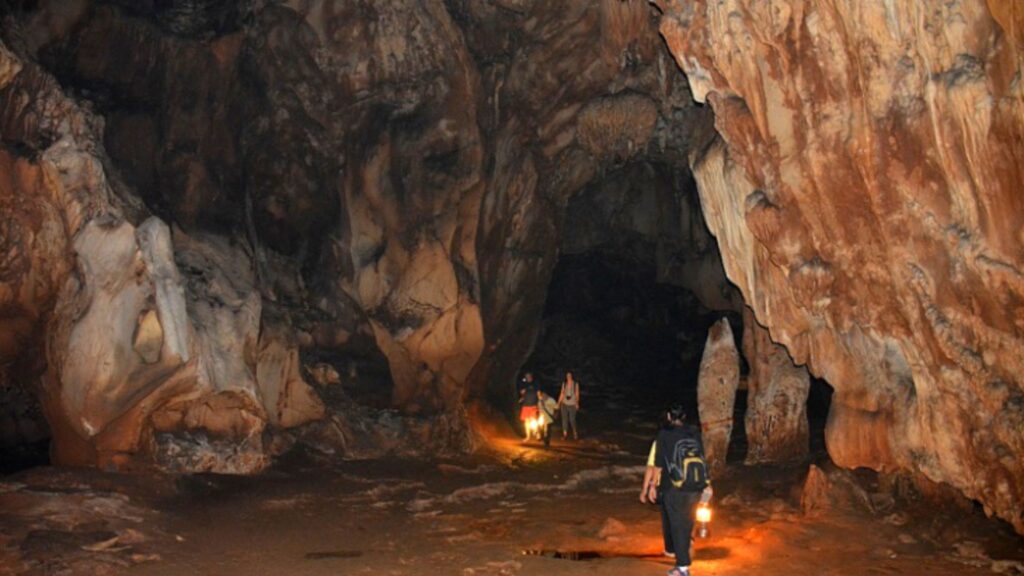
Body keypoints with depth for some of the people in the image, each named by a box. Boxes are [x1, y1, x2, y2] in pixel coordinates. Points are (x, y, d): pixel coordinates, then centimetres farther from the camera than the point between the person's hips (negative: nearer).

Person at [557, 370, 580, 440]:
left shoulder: (575, 384, -3)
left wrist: (577, 403, -15)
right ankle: (565, 434, 14)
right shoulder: (564, 383, 5)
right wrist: (559, 403, 6)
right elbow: (562, 394, 9)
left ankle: (575, 433, 13)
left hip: (572, 405, -3)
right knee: (564, 419, 4)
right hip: (564, 404, 3)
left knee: (572, 420, -4)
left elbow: (577, 394, -4)